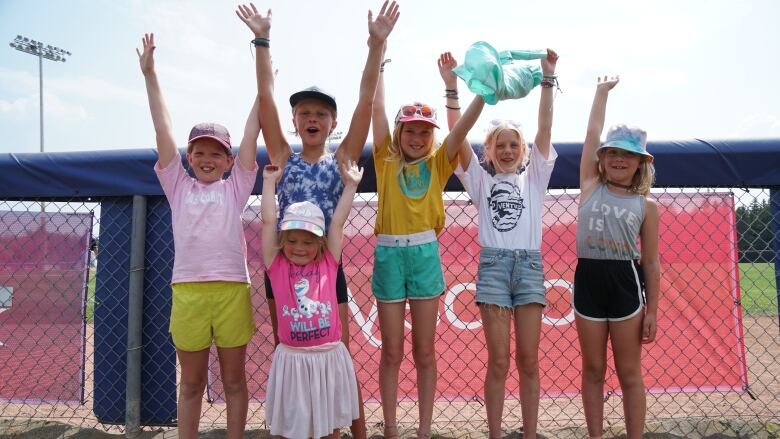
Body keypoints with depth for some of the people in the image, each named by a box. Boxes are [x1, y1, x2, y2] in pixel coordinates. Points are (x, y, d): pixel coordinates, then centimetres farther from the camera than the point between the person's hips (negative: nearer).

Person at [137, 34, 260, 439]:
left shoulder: (235, 187, 8)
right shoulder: (178, 186, 11)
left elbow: (251, 134, 5)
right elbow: (163, 130, 9)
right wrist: (149, 74, 9)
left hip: (232, 290, -1)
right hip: (187, 290, 1)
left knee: (234, 380, 11)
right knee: (191, 382, 13)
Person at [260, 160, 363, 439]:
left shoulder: (328, 264, 1)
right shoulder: (277, 266, -2)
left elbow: (337, 222, 4)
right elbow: (268, 221, -2)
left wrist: (350, 185, 9)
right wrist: (269, 181, 5)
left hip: (330, 356, 1)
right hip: (292, 358, -1)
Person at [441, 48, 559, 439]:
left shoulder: (534, 177, 13)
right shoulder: (480, 180, 9)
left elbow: (545, 129, 2)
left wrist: (548, 80, -6)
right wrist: (451, 88, -10)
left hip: (530, 265, 2)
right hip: (493, 265, -1)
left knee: (529, 362, 5)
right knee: (498, 362, 0)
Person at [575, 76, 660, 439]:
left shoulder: (646, 205, 3)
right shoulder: (591, 186, 6)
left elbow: (651, 262, 3)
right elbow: (592, 133, 6)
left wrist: (652, 310, 1)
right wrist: (602, 91, 16)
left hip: (626, 283, -1)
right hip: (588, 280, 1)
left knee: (629, 372, 8)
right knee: (593, 370, 10)